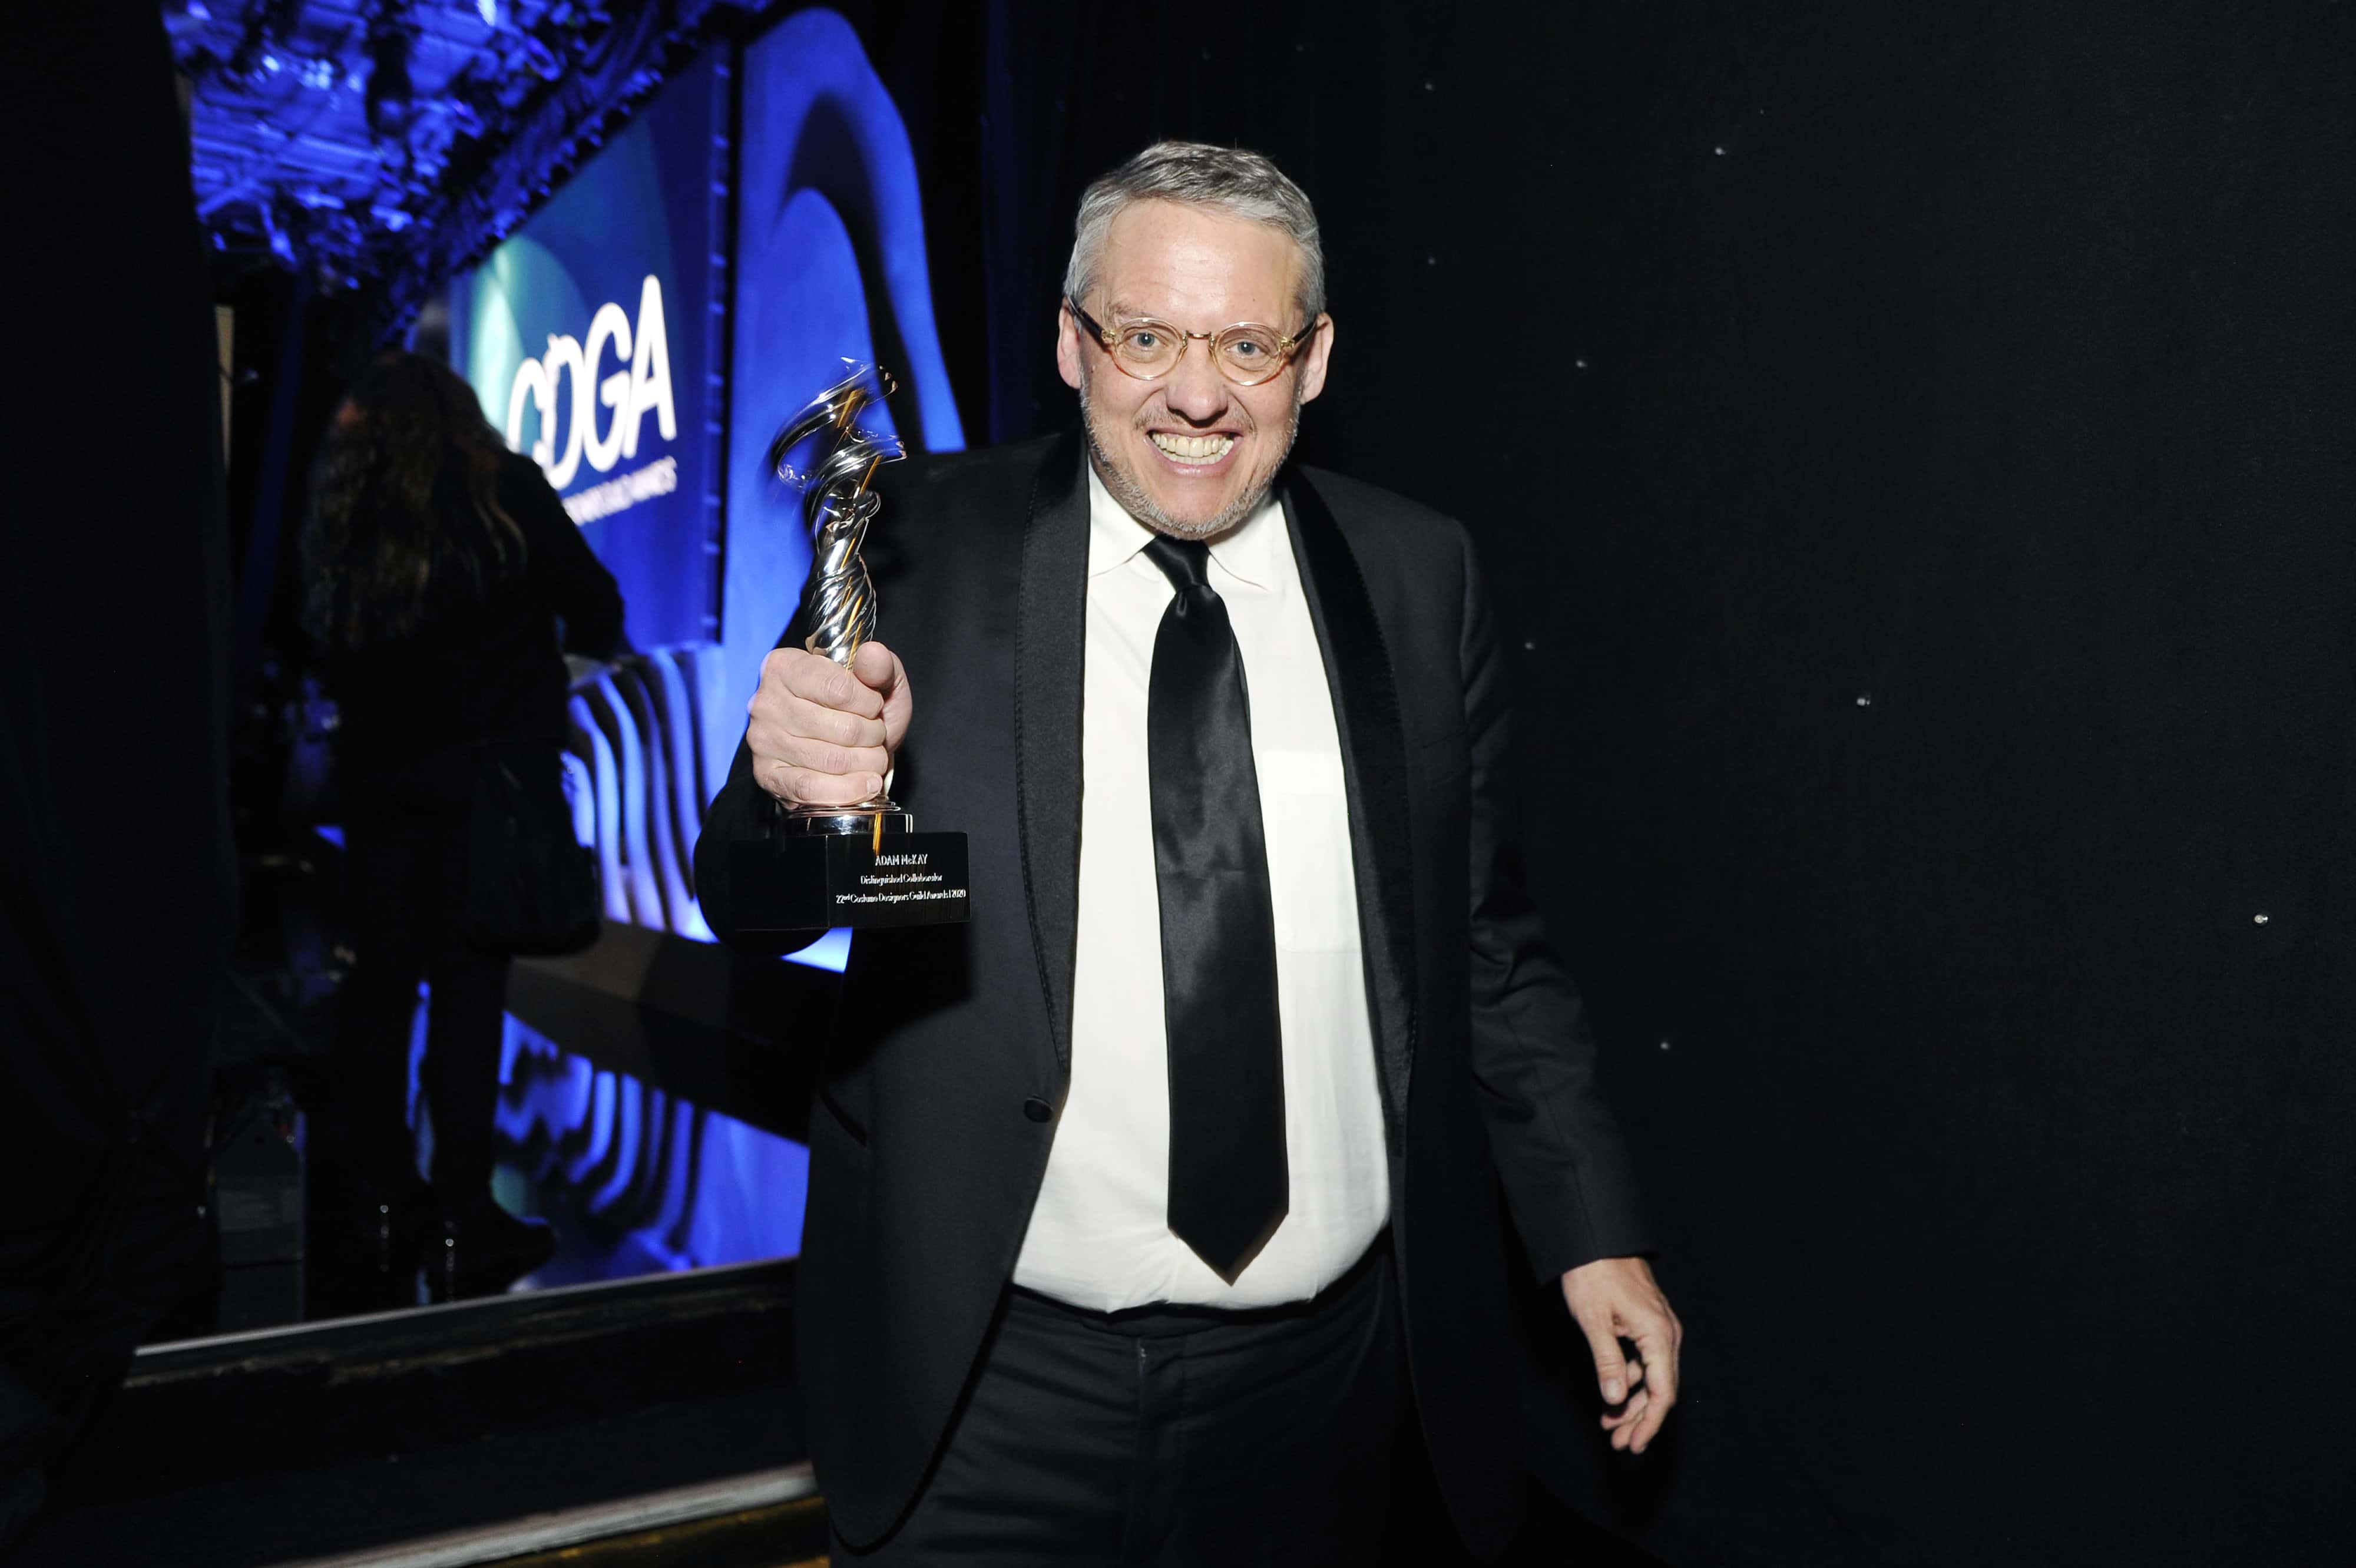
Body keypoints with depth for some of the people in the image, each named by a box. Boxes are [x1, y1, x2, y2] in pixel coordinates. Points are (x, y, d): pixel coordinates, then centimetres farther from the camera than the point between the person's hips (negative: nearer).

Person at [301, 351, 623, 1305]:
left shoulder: (342, 510, 9)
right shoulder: (505, 488, -1)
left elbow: (323, 638, 12)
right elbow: (595, 610, 1)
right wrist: (557, 649, 22)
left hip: (377, 772, 4)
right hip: (485, 769, -3)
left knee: (379, 978, 10)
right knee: (467, 979, -2)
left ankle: (377, 1211, 15)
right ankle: (461, 1224, 0)